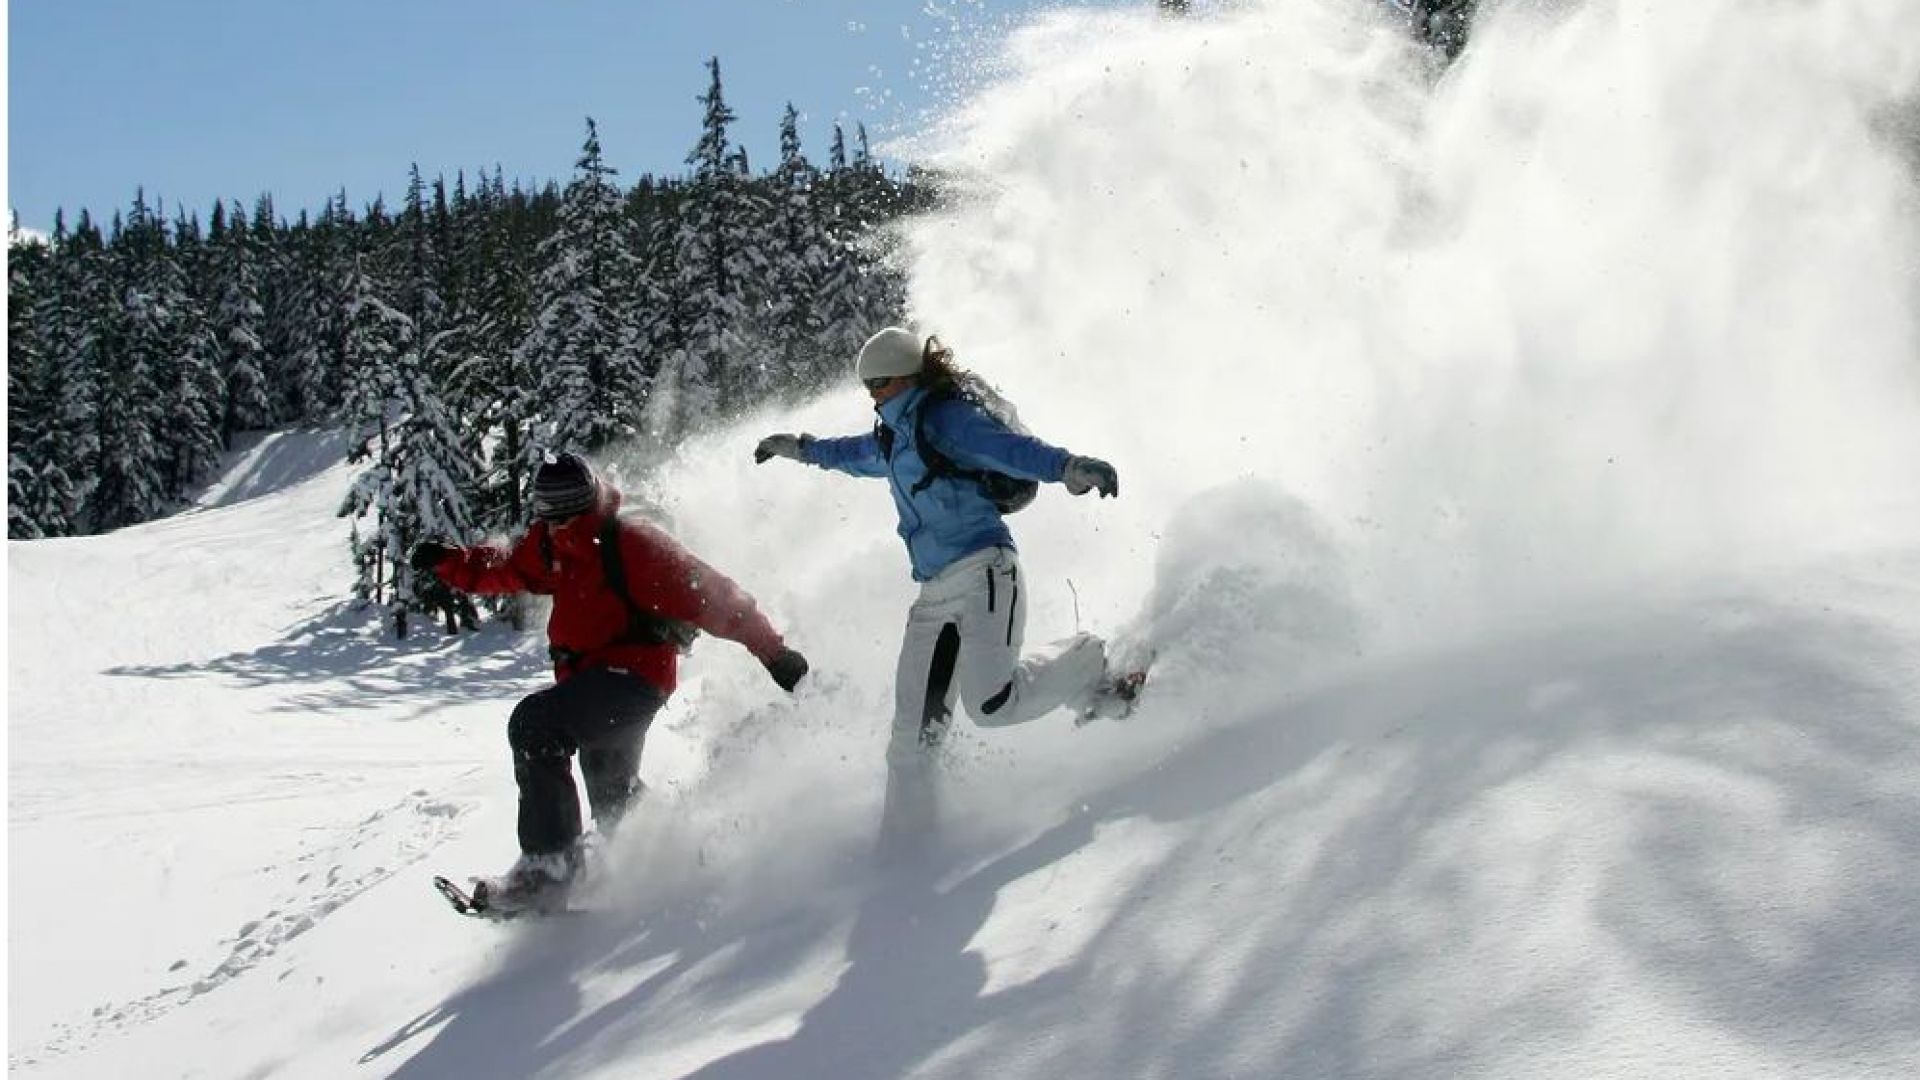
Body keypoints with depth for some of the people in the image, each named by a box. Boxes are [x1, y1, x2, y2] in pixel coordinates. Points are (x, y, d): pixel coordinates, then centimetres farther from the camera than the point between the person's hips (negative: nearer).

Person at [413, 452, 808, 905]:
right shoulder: (549, 545, 4)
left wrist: (774, 654, -20)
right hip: (588, 676, 9)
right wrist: (446, 561, 1)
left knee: (533, 724, -27)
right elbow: (498, 570, 20)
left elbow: (712, 598, -20)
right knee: (612, 792, 25)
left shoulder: (632, 545, -19)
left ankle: (550, 859, -26)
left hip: (634, 674, -9)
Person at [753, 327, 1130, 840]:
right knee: (914, 730, 0)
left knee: (991, 704, -21)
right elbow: (857, 454, 44)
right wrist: (801, 448, 59)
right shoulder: (894, 439, 21)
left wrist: (1066, 466, -40)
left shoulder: (945, 418, -5)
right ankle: (905, 825, 8)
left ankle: (1090, 666, 4)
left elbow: (1007, 447, -22)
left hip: (983, 573, -8)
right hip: (934, 595, 8)